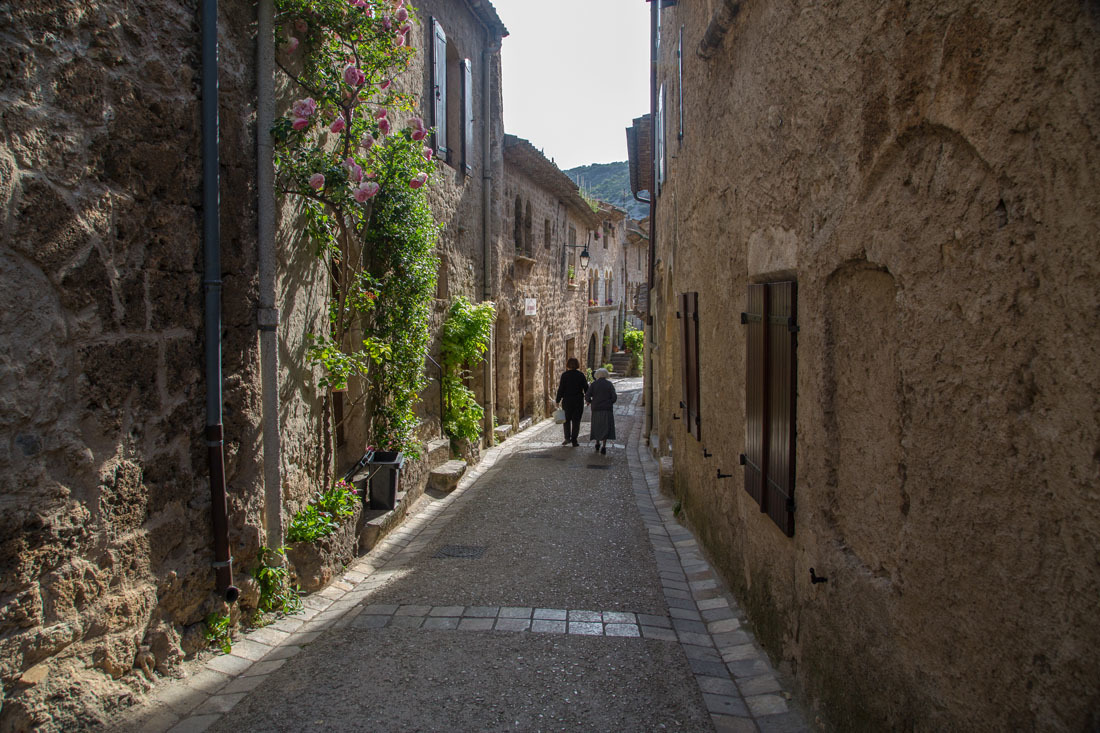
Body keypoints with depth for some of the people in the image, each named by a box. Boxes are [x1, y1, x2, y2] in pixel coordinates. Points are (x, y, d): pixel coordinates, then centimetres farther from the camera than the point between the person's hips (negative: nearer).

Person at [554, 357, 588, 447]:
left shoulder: (564, 375, -6)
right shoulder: (581, 375, -1)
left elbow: (561, 389, -7)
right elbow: (586, 388, 0)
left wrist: (558, 400, -1)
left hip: (567, 401, -1)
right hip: (578, 401, 1)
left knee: (566, 420, 13)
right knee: (576, 421, 6)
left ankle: (567, 438, 3)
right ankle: (574, 440, 5)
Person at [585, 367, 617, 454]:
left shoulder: (594, 384, -2)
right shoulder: (609, 384, -3)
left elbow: (587, 396, -9)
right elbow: (614, 397, -10)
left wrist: (589, 401, 12)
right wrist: (609, 403, 9)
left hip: (596, 409, 1)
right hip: (607, 409, -1)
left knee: (597, 426, 18)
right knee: (606, 427, 3)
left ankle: (597, 444, 29)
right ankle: (603, 446, -7)